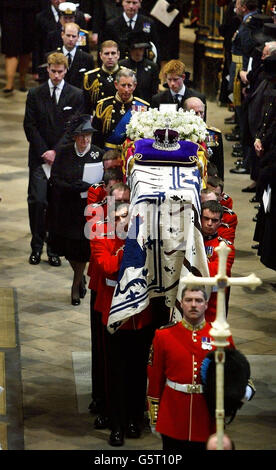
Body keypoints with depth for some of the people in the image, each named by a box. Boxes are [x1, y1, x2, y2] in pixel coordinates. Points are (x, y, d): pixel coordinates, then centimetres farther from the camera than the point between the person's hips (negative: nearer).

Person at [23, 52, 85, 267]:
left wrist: (56, 152, -10)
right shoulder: (35, 94, 6)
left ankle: (54, 249, 9)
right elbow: (30, 126, 3)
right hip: (40, 157, 0)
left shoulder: (76, 95, 3)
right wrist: (44, 152, -6)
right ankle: (37, 247, 3)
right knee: (37, 201, -9)